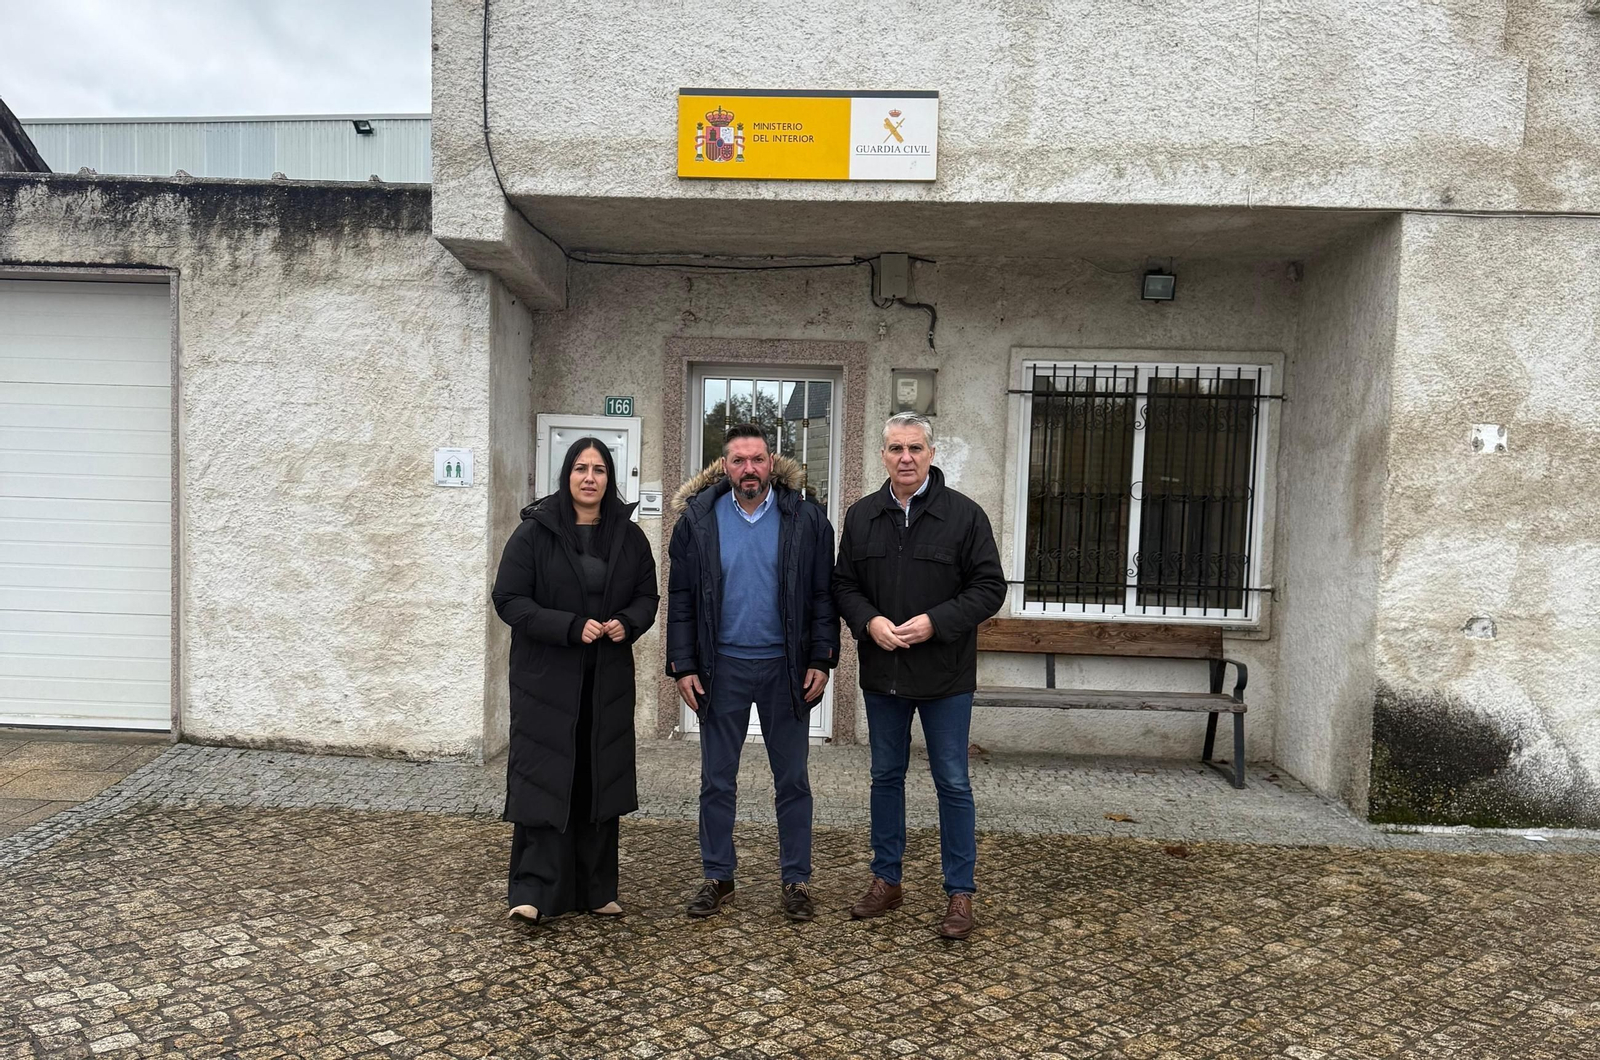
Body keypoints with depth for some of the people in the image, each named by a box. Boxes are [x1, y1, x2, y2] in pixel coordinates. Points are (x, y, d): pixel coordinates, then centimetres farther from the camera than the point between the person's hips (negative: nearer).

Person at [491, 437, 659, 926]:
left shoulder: (629, 536, 5)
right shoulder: (535, 532, -5)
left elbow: (647, 596, 11)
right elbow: (509, 599, -8)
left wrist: (628, 623, -12)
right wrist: (571, 627, -19)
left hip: (609, 680, 3)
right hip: (546, 678, -3)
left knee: (601, 780, 8)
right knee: (545, 780, -3)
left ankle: (596, 889, 20)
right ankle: (533, 890, 7)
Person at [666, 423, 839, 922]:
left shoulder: (805, 519, -2)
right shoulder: (698, 518, 1)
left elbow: (822, 596, 0)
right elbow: (681, 599, 2)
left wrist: (820, 661, -7)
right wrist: (683, 667, -4)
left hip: (786, 667, -1)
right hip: (722, 666, 1)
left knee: (792, 781, 9)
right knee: (717, 781, 10)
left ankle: (796, 880, 22)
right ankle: (717, 877, 25)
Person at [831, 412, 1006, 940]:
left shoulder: (964, 515, -7)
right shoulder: (861, 516, 4)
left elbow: (989, 587, -7)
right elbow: (843, 584, 8)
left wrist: (935, 622, -20)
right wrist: (869, 621, -12)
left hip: (945, 676, -3)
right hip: (882, 673, 4)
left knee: (953, 783, 5)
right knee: (886, 776, 15)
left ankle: (961, 891, 19)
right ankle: (886, 880, 30)